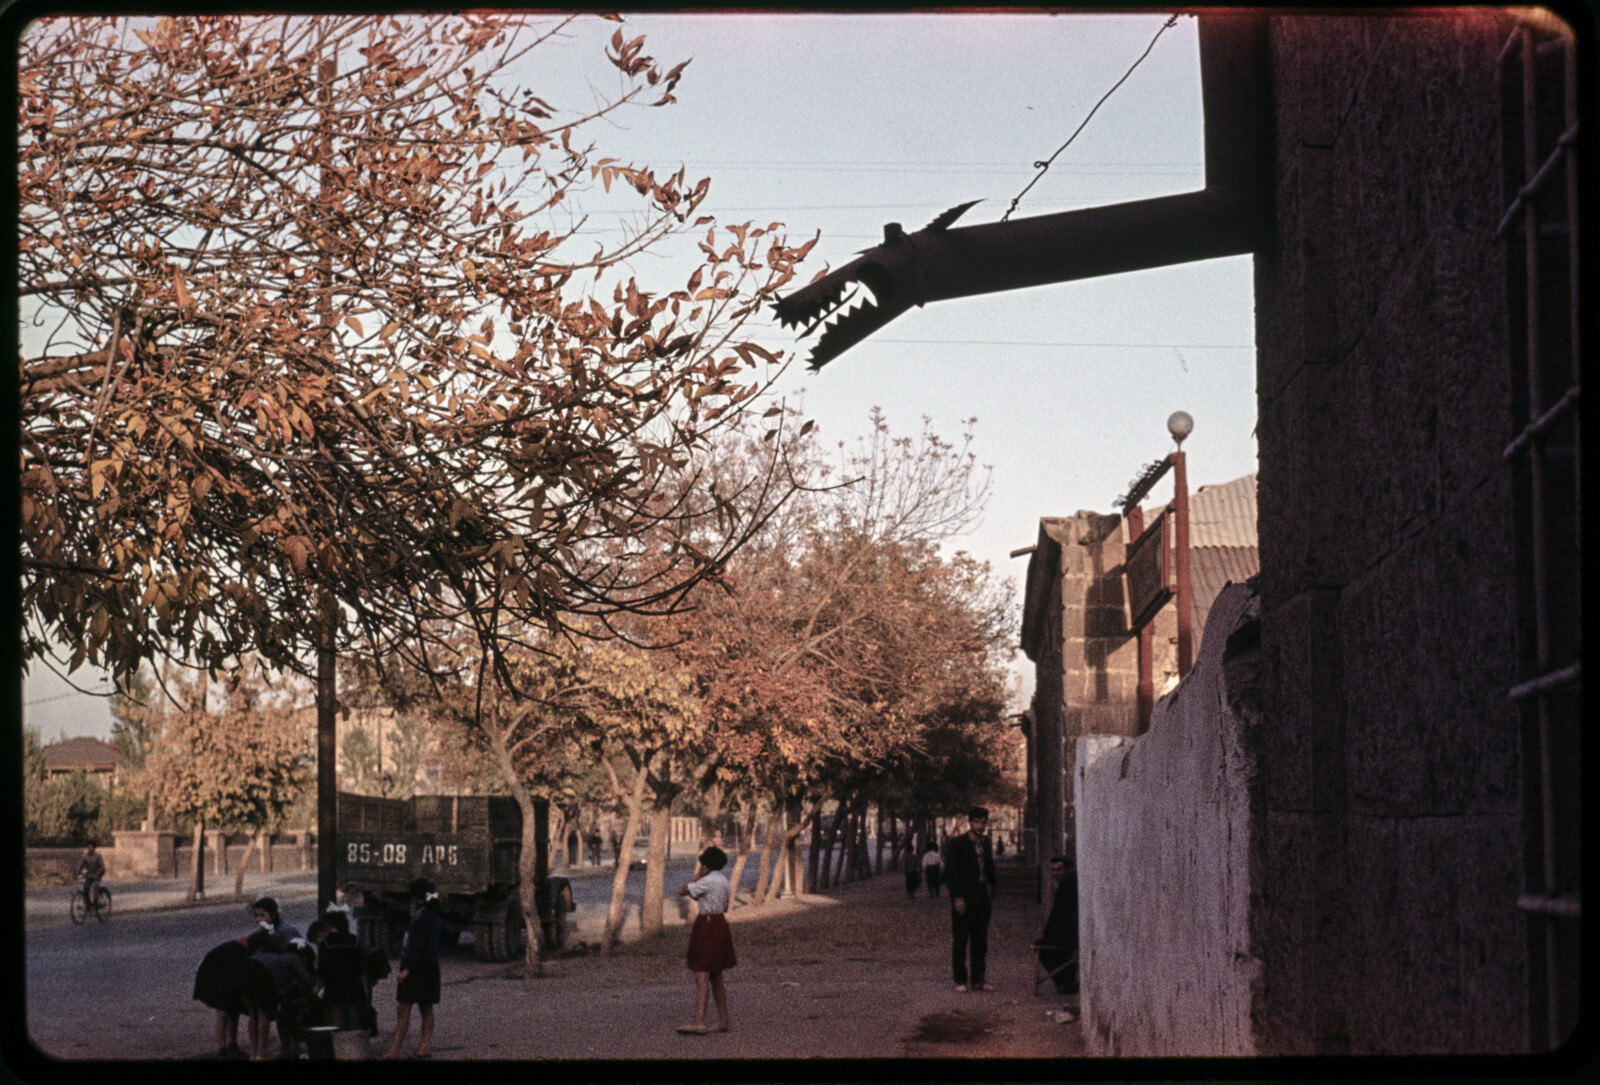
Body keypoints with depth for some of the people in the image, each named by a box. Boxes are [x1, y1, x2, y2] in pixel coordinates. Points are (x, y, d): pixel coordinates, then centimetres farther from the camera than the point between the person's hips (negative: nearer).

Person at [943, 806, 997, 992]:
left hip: (981, 899, 6)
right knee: (960, 940, -2)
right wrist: (958, 898, -16)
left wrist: (990, 883, 11)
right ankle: (960, 981, 2)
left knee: (981, 941, 8)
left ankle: (978, 980, 14)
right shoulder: (956, 843, -7)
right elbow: (951, 872, -11)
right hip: (963, 899, -6)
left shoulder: (985, 843, 12)